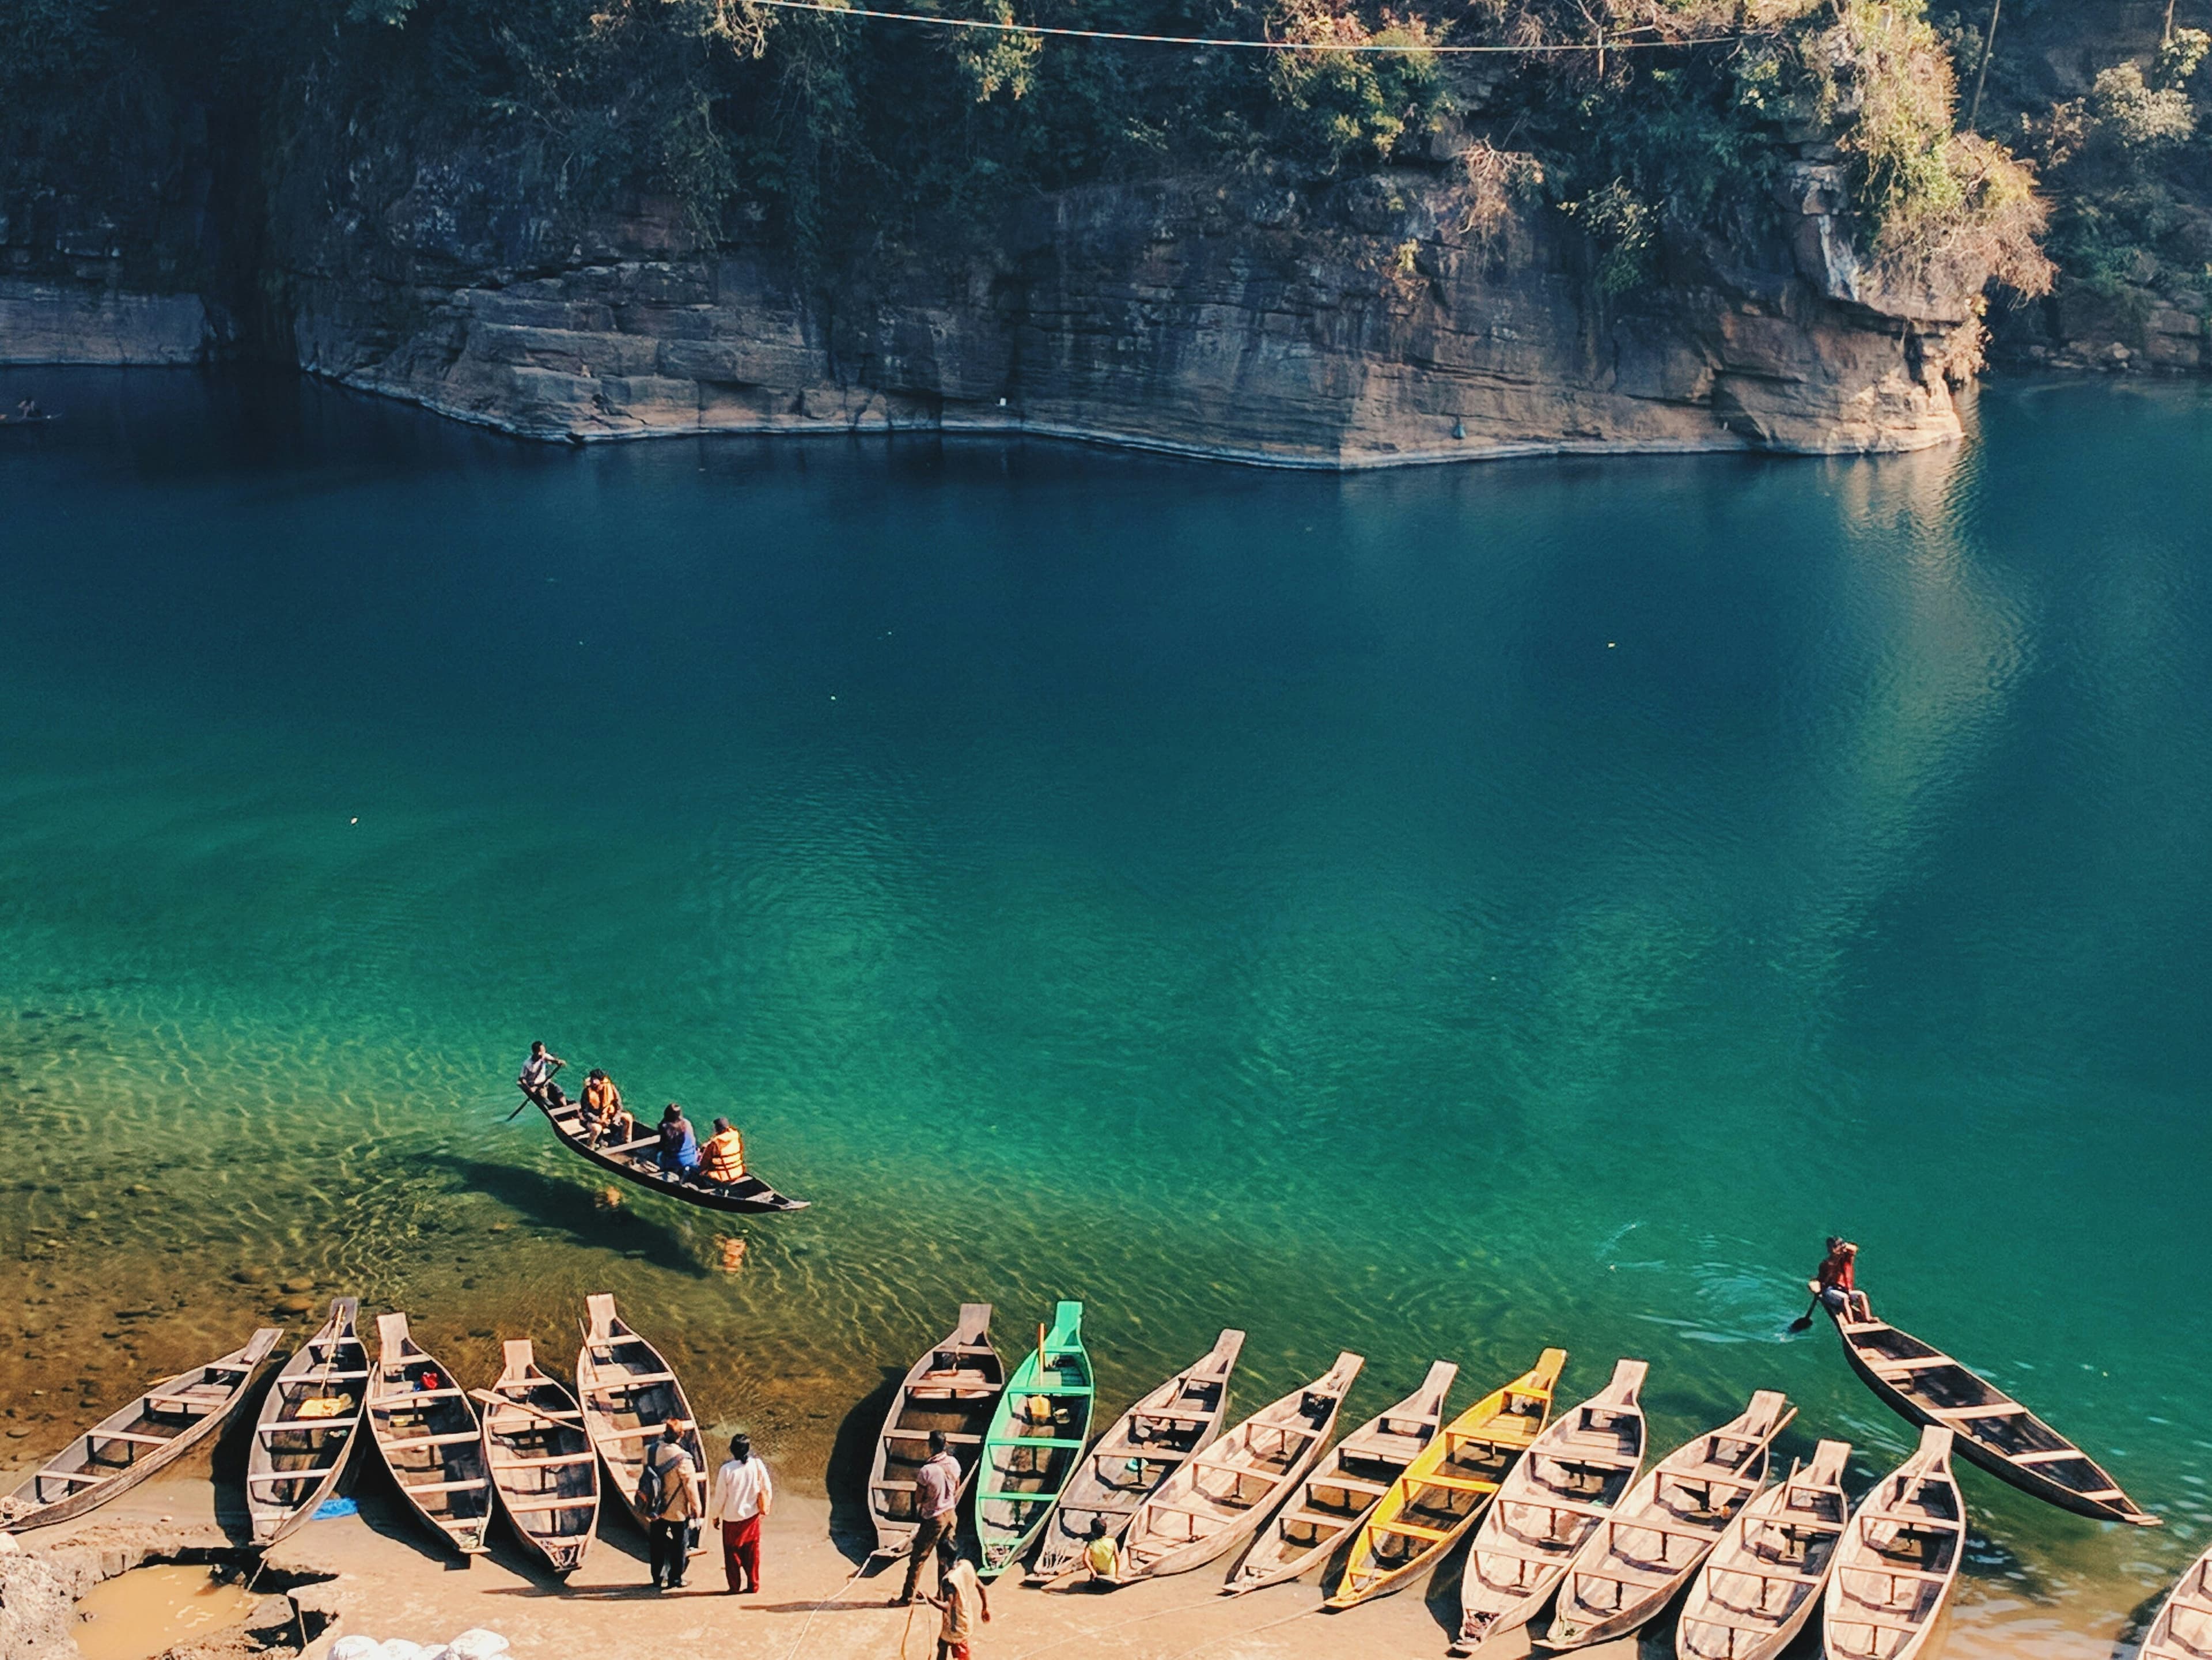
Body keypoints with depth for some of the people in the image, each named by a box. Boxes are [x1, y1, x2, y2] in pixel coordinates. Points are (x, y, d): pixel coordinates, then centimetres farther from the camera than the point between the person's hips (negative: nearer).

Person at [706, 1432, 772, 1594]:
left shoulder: (726, 1470, -17)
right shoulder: (757, 1465, -10)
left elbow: (719, 1497, -9)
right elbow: (767, 1490, 0)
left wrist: (715, 1516, 7)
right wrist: (764, 1510, 16)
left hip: (732, 1518, -2)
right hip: (752, 1516, 2)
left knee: (732, 1552, 11)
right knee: (752, 1552, 13)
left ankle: (735, 1586, 14)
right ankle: (753, 1585, 17)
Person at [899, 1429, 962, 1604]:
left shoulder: (927, 1470, -24)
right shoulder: (954, 1463, -6)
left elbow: (918, 1499, -14)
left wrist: (918, 1480, 0)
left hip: (934, 1519, -6)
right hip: (951, 1515, 6)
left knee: (918, 1558, 4)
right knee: (945, 1557, 17)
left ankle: (907, 1597, 10)